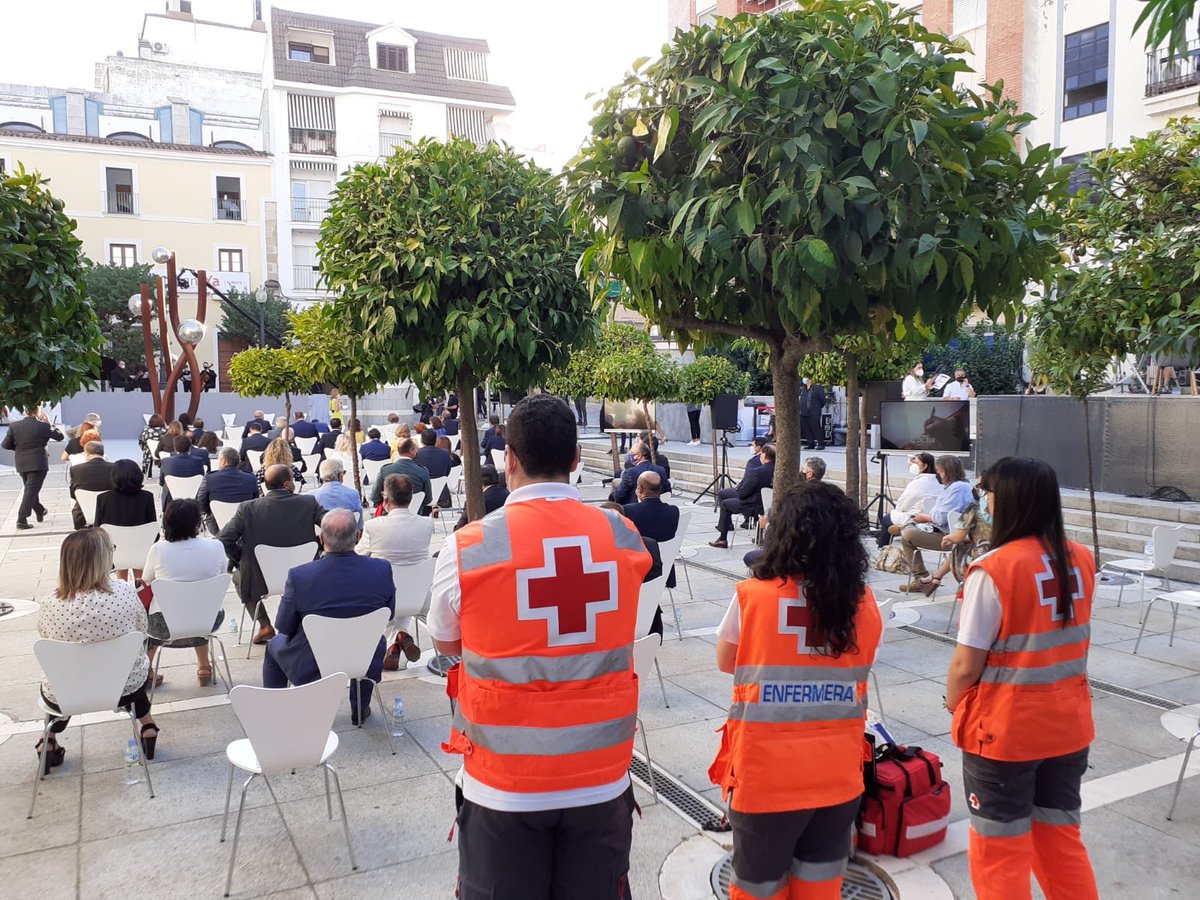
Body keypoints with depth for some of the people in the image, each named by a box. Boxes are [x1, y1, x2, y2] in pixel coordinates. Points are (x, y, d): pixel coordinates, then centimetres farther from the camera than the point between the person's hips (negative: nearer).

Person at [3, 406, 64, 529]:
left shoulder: (14, 426, -2)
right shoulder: (43, 426, -11)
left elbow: (5, 445, 0)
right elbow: (60, 436, 2)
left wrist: (19, 447, 16)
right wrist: (49, 423, 8)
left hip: (21, 464, 5)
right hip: (38, 464, -5)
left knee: (29, 489, 22)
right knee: (31, 490, -4)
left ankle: (40, 512, 36)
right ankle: (22, 520, -11)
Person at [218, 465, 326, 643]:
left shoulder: (248, 508, -14)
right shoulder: (308, 503, -13)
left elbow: (223, 541, -14)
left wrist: (240, 560, 3)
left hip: (261, 580, -1)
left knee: (238, 576, 32)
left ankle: (265, 626, 22)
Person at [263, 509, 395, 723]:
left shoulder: (299, 576, -24)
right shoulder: (382, 570, -18)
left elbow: (284, 627, -9)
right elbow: (388, 615, -2)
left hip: (311, 668, -1)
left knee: (274, 645, 29)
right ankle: (360, 709, 45)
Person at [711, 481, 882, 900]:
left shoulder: (751, 595, -13)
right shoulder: (864, 603, -6)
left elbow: (725, 662, 2)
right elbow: (858, 668, 8)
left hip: (766, 776, -2)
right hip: (839, 777, 3)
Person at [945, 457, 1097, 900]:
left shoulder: (994, 570, -21)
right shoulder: (1081, 560, -2)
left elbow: (966, 666, -18)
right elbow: (1069, 639, 10)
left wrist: (954, 707, 1)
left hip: (1004, 732, -6)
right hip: (1069, 726, 6)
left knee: (1000, 853, 10)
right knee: (1062, 840, 22)